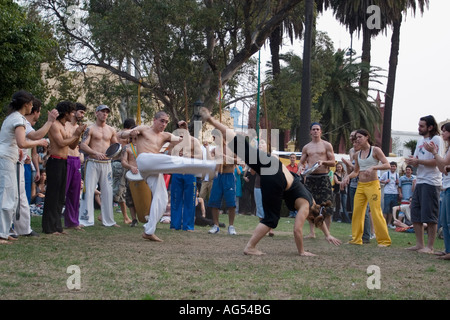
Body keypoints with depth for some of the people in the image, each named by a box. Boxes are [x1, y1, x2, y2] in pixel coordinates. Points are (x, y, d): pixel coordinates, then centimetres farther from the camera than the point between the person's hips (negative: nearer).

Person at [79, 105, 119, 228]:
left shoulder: (111, 130, 13)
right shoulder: (90, 129, -1)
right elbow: (83, 145, -10)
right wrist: (96, 153, -24)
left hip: (107, 164, 4)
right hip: (92, 163, -4)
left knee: (108, 192, 5)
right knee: (88, 191, -6)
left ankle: (108, 220, 13)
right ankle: (84, 220, -2)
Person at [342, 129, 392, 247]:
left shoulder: (375, 150, -3)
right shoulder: (357, 154, 13)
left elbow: (387, 165, -11)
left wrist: (373, 167, -24)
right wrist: (348, 176, 0)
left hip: (372, 184, -6)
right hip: (360, 185, 6)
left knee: (376, 213, -10)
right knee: (357, 212, 2)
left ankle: (384, 240, -3)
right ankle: (356, 239, 11)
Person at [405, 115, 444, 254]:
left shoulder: (437, 140, -7)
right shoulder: (420, 141, 18)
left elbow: (437, 161, -16)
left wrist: (418, 161, -17)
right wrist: (412, 161, -4)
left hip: (431, 183, -8)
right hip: (420, 181, 9)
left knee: (430, 216, -7)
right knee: (415, 214, 9)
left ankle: (430, 246, -2)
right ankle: (419, 244, 17)